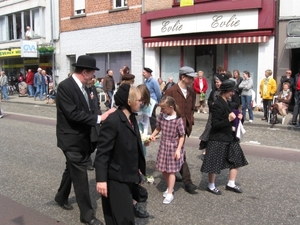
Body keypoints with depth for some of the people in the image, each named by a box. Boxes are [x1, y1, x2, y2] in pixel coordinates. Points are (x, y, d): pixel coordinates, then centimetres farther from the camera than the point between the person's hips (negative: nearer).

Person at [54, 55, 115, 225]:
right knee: (80, 175, -1)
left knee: (72, 169, 24)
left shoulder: (82, 86, 6)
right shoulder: (65, 86, -20)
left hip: (82, 138, 9)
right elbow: (73, 114, -26)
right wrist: (98, 118, -27)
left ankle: (62, 197, 46)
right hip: (72, 139, -9)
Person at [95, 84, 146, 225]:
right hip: (116, 179, -8)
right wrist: (101, 179, -23)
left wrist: (138, 168, 15)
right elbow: (102, 153, -22)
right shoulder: (113, 121, -23)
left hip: (129, 176, 9)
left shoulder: (131, 118, 5)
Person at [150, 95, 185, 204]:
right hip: (163, 145, 6)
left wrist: (178, 149, -16)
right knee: (163, 169, 14)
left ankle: (170, 194, 13)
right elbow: (158, 128, 10)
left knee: (171, 171, 2)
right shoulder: (161, 116, -5)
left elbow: (182, 136, -13)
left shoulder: (178, 119, -19)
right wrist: (153, 135, -8)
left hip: (173, 147, -5)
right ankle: (169, 187, 36)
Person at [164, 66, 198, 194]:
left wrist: (190, 121, 5)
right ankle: (187, 182, 1)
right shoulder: (171, 91, -11)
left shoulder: (191, 92, 9)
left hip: (185, 127, 6)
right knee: (180, 154, -4)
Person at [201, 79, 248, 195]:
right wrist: (228, 119, -31)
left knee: (236, 159, 13)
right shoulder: (217, 105, -18)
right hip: (218, 139, -9)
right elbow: (214, 124, -21)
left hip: (229, 137, 10)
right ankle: (211, 186, 21)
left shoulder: (226, 103, 9)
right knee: (215, 163, 3)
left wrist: (236, 117, 3)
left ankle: (231, 184, 28)